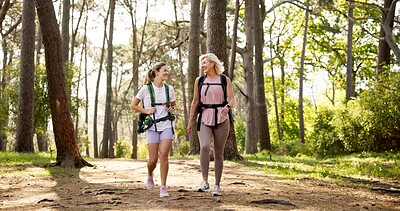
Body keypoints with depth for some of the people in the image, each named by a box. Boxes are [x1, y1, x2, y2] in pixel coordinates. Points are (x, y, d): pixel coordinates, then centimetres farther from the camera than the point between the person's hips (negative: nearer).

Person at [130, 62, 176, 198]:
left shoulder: (169, 89, 7)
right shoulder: (146, 89, -2)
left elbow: (173, 105, 22)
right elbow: (133, 105, 5)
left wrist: (172, 109, 0)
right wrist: (146, 111, -8)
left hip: (167, 125, 2)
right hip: (152, 126, -2)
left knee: (164, 155, -13)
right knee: (153, 160, -2)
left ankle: (163, 187, -6)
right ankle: (150, 175, 33)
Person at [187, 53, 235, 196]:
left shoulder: (225, 80, 6)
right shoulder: (199, 80, 11)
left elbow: (232, 99, -1)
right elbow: (195, 101, 13)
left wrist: (227, 107, -24)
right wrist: (190, 121, 10)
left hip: (221, 119, -1)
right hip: (204, 119, 1)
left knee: (219, 153, 2)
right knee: (204, 147, -23)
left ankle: (217, 186, 11)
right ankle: (204, 181, -20)